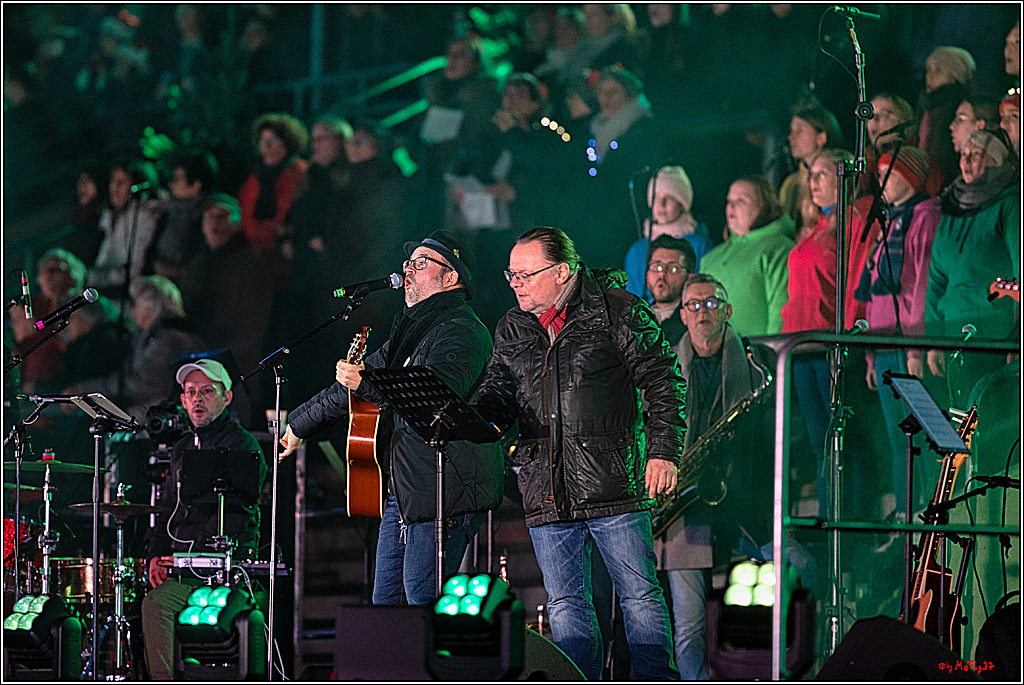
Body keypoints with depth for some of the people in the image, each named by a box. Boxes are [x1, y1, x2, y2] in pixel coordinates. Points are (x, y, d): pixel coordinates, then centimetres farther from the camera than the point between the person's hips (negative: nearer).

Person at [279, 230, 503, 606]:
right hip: (403, 488, 10)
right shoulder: (413, 329, 22)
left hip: (445, 490, -10)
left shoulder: (460, 331, -10)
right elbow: (350, 387, 32)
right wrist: (299, 424, 36)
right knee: (386, 602, 8)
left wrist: (366, 385, -35)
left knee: (423, 603, -15)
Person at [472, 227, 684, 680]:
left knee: (639, 596, -3)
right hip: (547, 497, 5)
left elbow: (662, 382, -1)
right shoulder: (512, 329, 14)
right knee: (566, 607, 5)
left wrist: (663, 451, -10)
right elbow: (499, 394, 15)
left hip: (612, 487, -5)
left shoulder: (618, 311, -2)